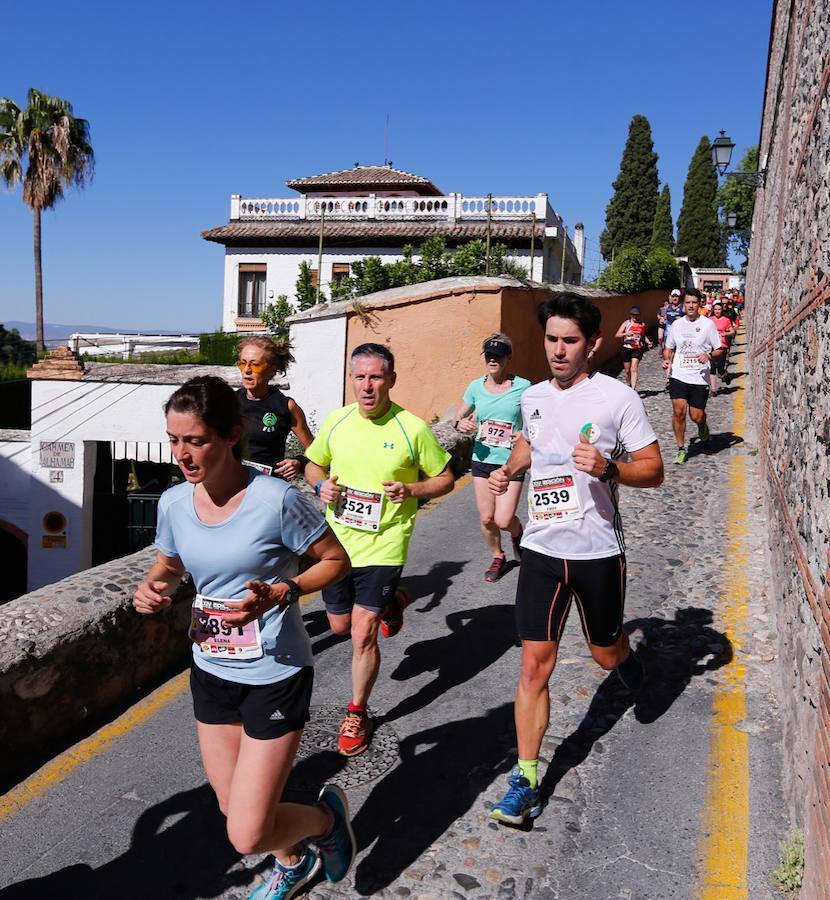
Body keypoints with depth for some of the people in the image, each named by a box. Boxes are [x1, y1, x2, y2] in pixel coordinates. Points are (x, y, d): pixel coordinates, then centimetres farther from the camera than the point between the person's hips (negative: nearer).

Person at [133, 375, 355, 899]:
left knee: (248, 836, -5)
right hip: (211, 671, 6)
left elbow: (337, 561, -11)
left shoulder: (276, 499, -22)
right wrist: (153, 587, -10)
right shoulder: (174, 502, -5)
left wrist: (278, 594, -26)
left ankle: (326, 815, 28)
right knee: (234, 810, 20)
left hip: (275, 675, -6)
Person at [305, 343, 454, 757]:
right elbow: (313, 464, 14)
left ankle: (357, 713, 17)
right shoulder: (336, 420, -2)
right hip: (337, 540, 5)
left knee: (363, 633, -6)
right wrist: (321, 485, -8)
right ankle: (393, 602, 47)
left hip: (382, 545, -4)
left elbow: (445, 479, -2)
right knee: (339, 625, 18)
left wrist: (411, 490, -20)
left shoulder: (413, 428, -13)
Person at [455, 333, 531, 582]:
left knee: (503, 520, -8)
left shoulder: (523, 387, -10)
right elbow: (461, 419, 13)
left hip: (511, 462, -3)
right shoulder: (476, 387, 0)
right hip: (482, 459, 3)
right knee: (486, 518, 9)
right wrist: (462, 425, -11)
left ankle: (517, 534, 29)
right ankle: (497, 557, 35)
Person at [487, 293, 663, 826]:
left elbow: (654, 470, -7)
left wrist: (608, 468, -26)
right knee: (535, 666, 2)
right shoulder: (532, 397, 4)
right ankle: (526, 781, 12)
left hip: (598, 550, -3)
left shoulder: (618, 398, -11)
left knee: (605, 655, 16)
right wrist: (509, 470, 6)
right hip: (543, 547, 3)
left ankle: (624, 652, 55)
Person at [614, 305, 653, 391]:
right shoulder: (626, 323, 1)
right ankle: (628, 386, 31)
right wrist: (626, 334, -24)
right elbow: (617, 335, -7)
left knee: (634, 368, -16)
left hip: (638, 349, 0)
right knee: (627, 371, 9)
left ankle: (633, 389, -23)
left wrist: (648, 342, 7)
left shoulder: (642, 324, 7)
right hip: (627, 348, 0)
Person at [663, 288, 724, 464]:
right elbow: (669, 348, 19)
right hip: (678, 376, 2)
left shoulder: (708, 324, -1)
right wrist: (666, 360, -2)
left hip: (699, 378, -2)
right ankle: (681, 449, 3)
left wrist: (709, 355, -18)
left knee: (696, 416, 0)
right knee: (678, 411, -11)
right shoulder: (677, 325, 8)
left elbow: (719, 350, 3)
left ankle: (702, 425, 40)